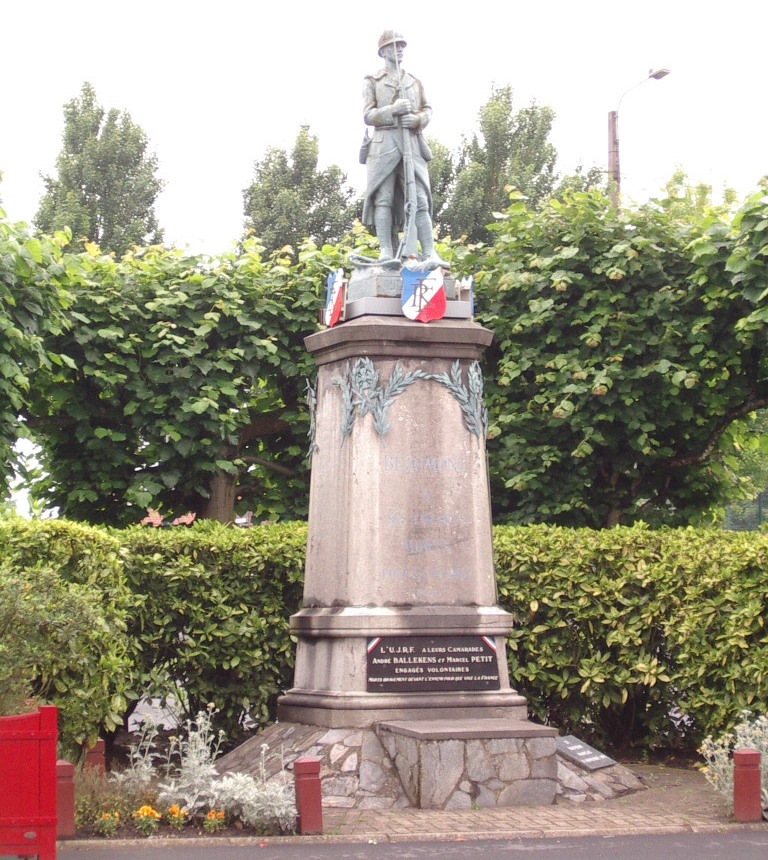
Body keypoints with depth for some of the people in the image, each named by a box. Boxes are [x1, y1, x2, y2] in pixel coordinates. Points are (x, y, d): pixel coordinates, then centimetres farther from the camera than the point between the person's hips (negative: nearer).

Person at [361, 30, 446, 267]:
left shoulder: (414, 82, 23)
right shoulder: (373, 81, 11)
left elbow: (427, 109, 18)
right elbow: (368, 115, 2)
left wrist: (418, 119, -5)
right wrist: (394, 110, -14)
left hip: (412, 143, 3)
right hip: (384, 142, -3)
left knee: (419, 199, -6)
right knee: (383, 198, -9)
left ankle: (429, 253, -13)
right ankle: (386, 252, -12)